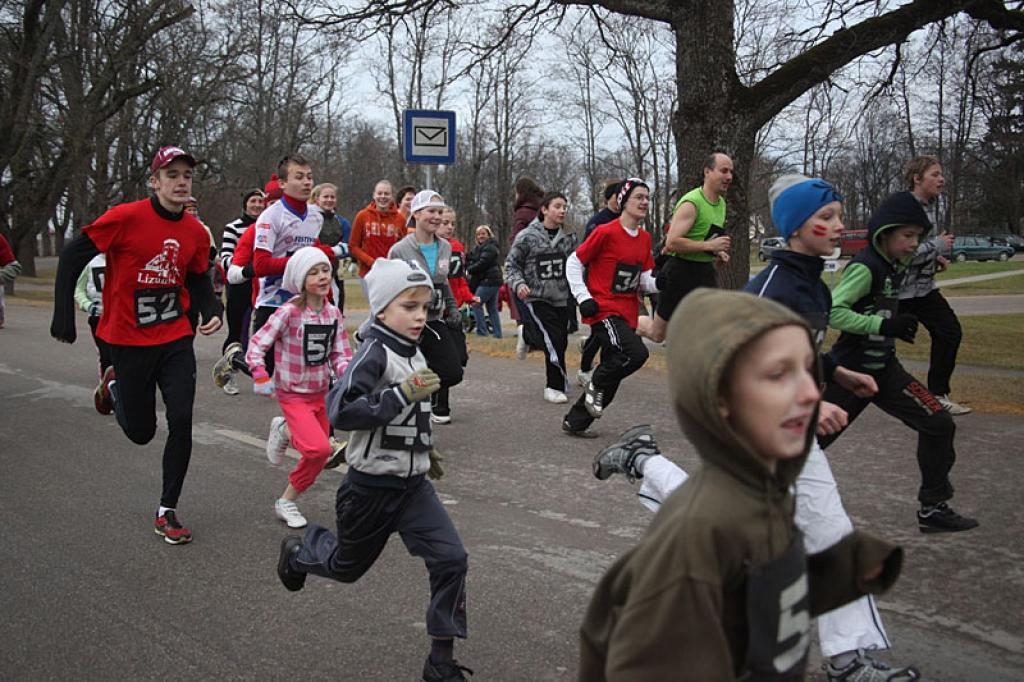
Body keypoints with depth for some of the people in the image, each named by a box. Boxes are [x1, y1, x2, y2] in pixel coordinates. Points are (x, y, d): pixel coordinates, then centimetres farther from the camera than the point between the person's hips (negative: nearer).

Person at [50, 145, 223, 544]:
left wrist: (213, 311, -8)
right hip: (129, 339, -3)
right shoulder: (126, 218, -15)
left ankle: (167, 511, 8)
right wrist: (63, 316, -11)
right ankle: (114, 385, 43)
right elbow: (73, 257, -9)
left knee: (181, 421, -8)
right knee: (140, 432, 9)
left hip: (176, 339, 3)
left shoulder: (196, 233, -1)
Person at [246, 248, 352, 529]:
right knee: (319, 448, -22)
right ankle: (286, 503, 0)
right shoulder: (289, 312, -18)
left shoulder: (333, 314, -2)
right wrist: (261, 377, -31)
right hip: (293, 394, -6)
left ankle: (285, 431, 38)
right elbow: (256, 345, -16)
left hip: (321, 393, 6)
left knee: (317, 453, 11)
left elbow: (340, 355, -1)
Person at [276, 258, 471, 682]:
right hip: (371, 488, -6)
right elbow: (340, 411, -34)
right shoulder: (374, 353, -21)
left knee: (451, 559, -9)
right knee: (346, 565, 17)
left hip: (414, 484, 6)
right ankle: (297, 552, 51)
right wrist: (403, 394, -37)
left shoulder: (414, 355, 4)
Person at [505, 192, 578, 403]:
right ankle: (558, 386, 4)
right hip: (535, 298, -5)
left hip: (561, 299, 5)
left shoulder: (569, 237, 3)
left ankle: (527, 334, 40)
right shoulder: (527, 237, -9)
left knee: (560, 341, 10)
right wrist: (518, 283, -18)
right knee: (553, 341, -13)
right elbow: (511, 264, -2)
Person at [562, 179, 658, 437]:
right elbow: (573, 262, -6)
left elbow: (644, 280, 11)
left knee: (612, 371, 9)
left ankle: (575, 422, 22)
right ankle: (597, 386, -1)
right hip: (604, 309, -8)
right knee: (637, 353, -27)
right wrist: (584, 299, -12)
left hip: (628, 314, 8)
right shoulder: (606, 232, -11)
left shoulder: (645, 238, 10)